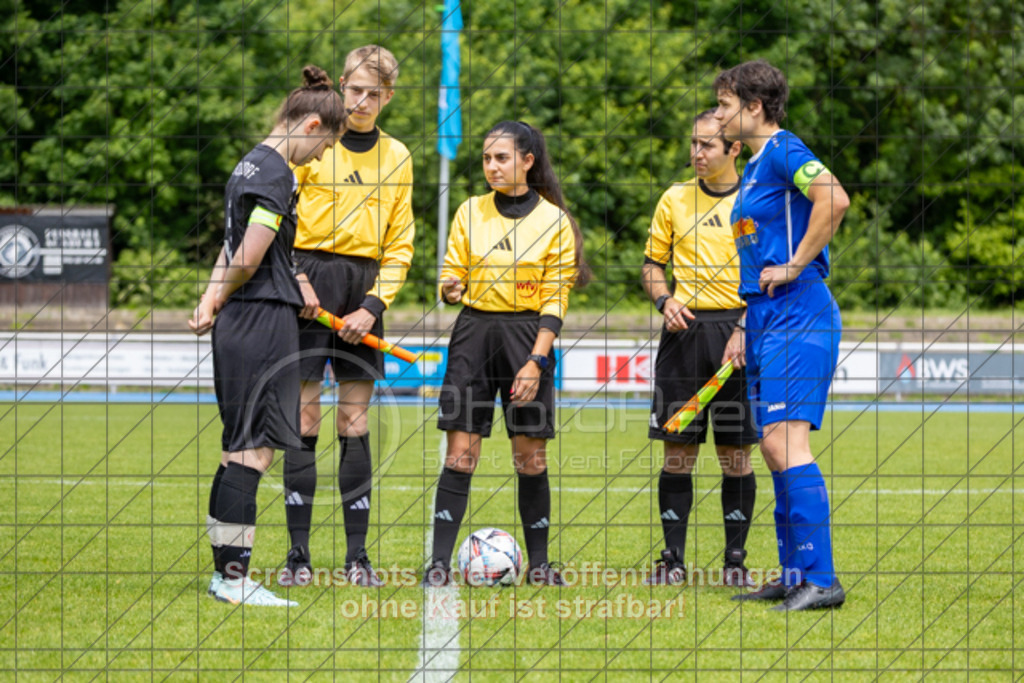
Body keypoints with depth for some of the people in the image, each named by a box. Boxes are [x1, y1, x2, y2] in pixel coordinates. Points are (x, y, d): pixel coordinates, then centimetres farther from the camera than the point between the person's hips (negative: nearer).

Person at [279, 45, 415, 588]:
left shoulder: (396, 157, 11)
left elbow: (399, 244, 12)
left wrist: (374, 305, -1)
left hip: (365, 290, 3)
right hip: (310, 282, -3)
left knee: (354, 424, 3)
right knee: (303, 418, -5)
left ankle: (357, 555, 5)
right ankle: (298, 555, -2)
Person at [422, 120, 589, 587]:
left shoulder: (554, 220, 0)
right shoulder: (470, 212, 9)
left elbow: (555, 301, -2)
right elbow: (452, 273, 11)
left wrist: (537, 361, -11)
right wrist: (451, 288, -14)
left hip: (526, 335, -2)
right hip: (474, 332, 2)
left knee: (530, 457, 1)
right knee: (461, 452, -5)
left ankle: (538, 562, 11)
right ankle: (440, 561, -6)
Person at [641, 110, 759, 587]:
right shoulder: (675, 200, 10)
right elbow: (653, 262, 18)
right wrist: (664, 300, -2)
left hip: (738, 328, -2)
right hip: (685, 329, 2)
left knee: (736, 452, -1)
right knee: (677, 450, 0)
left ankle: (735, 558, 7)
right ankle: (673, 557, 5)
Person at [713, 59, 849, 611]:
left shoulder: (783, 151, -10)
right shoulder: (754, 165, 20)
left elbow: (834, 199, -27)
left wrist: (795, 265, -20)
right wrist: (744, 326, 24)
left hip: (796, 313, -10)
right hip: (766, 317, 10)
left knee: (784, 440, -16)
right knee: (774, 447, 10)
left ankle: (821, 580, -18)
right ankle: (794, 575, 15)